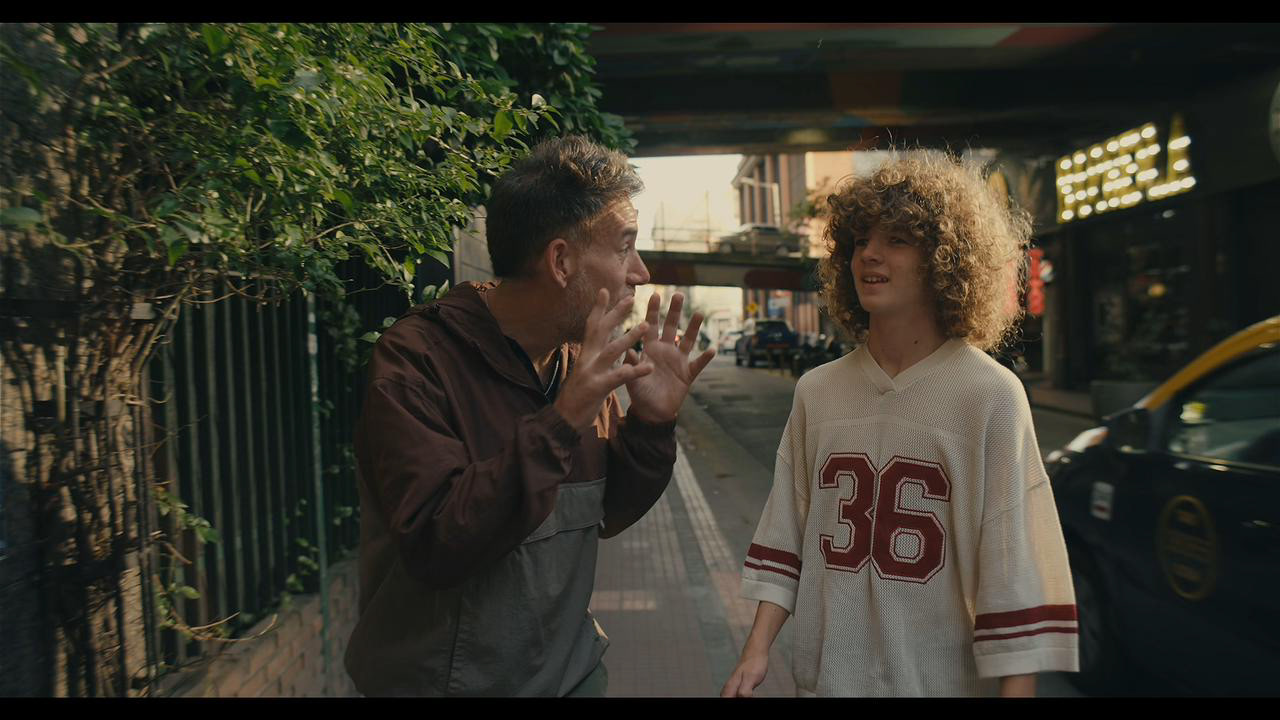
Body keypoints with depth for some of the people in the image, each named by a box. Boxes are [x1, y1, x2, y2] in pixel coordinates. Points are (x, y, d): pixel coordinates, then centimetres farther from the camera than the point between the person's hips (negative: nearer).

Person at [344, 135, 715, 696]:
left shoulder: (583, 357, -3)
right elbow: (434, 549, -29)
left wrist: (652, 423, -12)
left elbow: (604, 517, 4)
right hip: (443, 677, -5)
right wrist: (559, 423, -34)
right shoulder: (415, 359, -21)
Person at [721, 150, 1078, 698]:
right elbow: (785, 535, 3)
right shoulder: (816, 391, -1)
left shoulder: (990, 396, -14)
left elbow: (1016, 564, -13)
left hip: (941, 678, -3)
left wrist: (1015, 690, -13)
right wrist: (756, 650, 1)